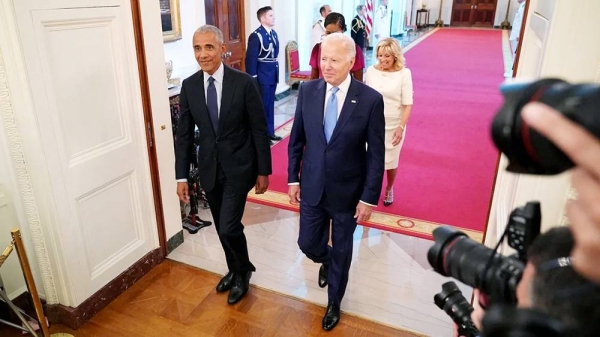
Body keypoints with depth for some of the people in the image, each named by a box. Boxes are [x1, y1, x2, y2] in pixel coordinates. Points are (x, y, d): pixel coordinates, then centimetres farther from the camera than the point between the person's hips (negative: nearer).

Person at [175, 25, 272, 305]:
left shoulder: (243, 82, -13)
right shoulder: (189, 86, -2)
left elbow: (259, 130, -8)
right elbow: (184, 134, 3)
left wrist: (263, 171, -7)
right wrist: (182, 176, 1)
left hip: (239, 166, -4)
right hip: (209, 167, 4)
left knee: (229, 226, -9)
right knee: (221, 227, 16)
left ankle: (243, 271, 21)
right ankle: (235, 270, 40)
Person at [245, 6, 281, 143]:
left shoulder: (273, 33, 9)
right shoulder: (256, 36, -15)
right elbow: (251, 58, -16)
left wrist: (276, 71, 14)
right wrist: (252, 78, -18)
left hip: (273, 73, 7)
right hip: (262, 75, -7)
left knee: (270, 104, 14)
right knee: (262, 104, 2)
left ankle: (270, 132, 25)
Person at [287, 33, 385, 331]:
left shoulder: (371, 100, -16)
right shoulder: (307, 91, -6)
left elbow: (376, 155, -11)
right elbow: (296, 139, 3)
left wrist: (368, 198, -10)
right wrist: (293, 178, 3)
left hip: (347, 192, -2)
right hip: (312, 188, 3)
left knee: (342, 251, 15)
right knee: (308, 244, 15)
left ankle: (334, 303, 41)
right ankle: (327, 262, 53)